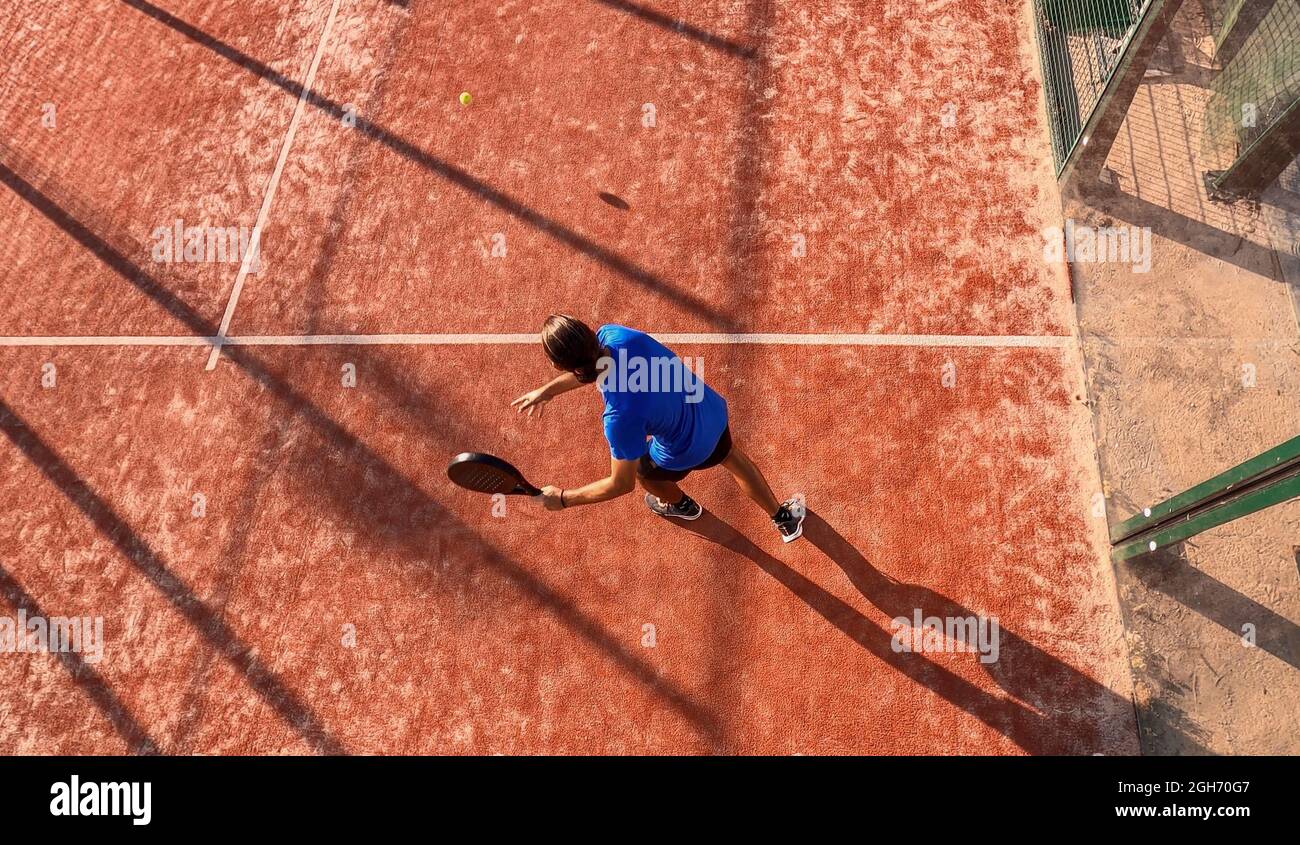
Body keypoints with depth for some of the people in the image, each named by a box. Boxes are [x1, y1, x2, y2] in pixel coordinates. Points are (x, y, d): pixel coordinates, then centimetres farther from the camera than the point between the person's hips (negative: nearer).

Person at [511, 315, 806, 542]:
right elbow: (590, 368, 1)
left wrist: (563, 499, -17)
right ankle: (785, 517, 59)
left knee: (644, 471, 31)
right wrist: (547, 390, 1)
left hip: (687, 453, -5)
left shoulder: (621, 416, -44)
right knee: (730, 455, 38)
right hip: (713, 409, 5)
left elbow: (621, 485, -27)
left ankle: (680, 505, 67)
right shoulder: (611, 334, -27)